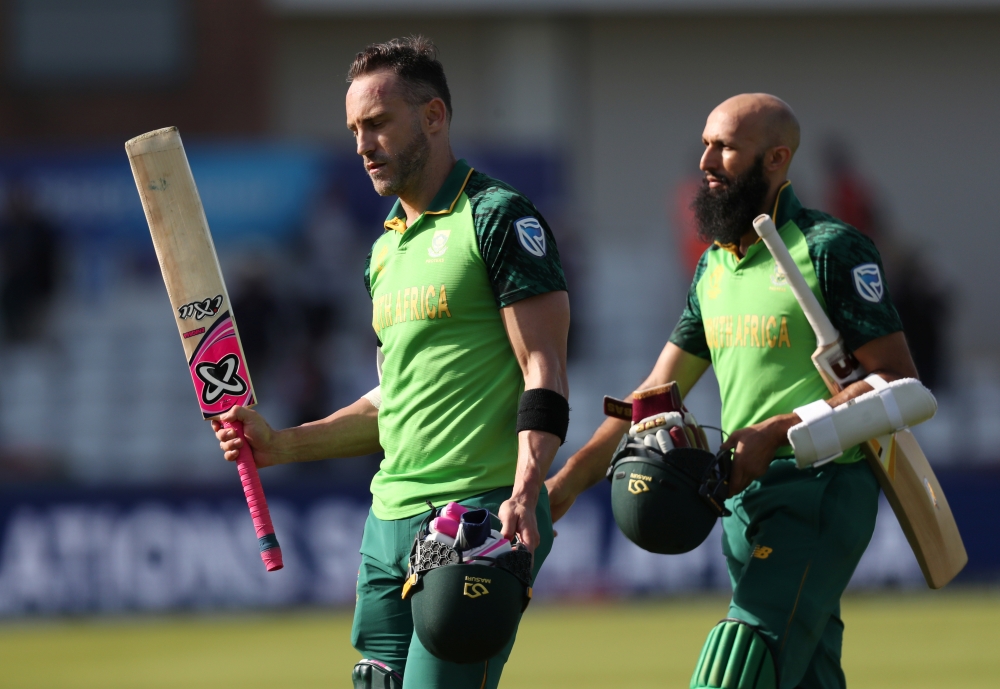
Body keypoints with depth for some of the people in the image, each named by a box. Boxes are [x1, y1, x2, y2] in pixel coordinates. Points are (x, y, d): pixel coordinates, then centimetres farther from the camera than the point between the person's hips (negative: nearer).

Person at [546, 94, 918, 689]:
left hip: (818, 491, -8)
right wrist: (569, 481, 7)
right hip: (745, 498, 8)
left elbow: (899, 382, -12)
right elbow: (657, 394, 18)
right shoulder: (714, 266, 16)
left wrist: (776, 432, -19)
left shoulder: (830, 250, -7)